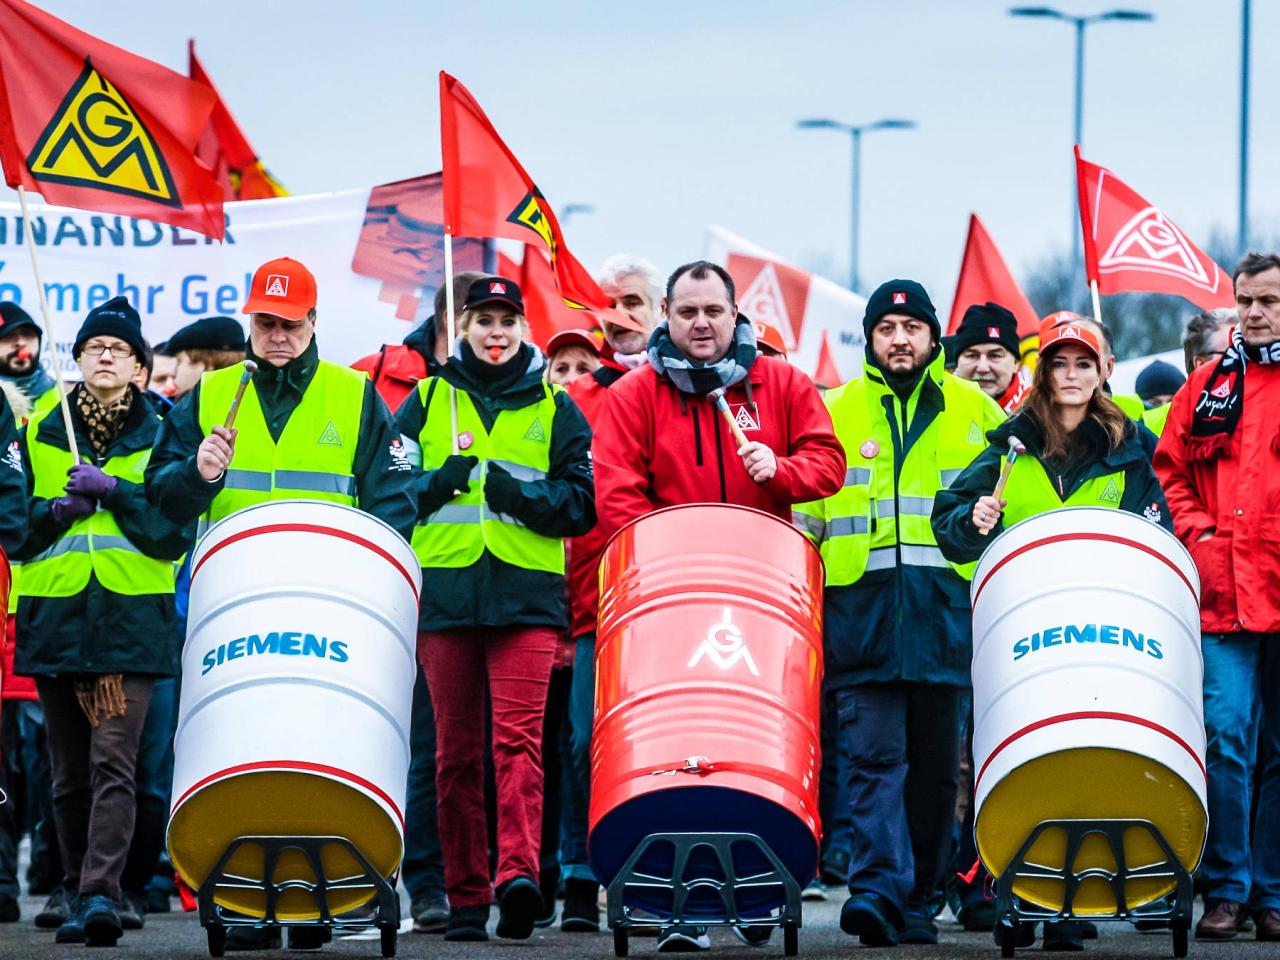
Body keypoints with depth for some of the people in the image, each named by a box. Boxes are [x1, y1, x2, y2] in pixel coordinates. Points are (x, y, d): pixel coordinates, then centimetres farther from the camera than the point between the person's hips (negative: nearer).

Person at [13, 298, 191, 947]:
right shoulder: (38, 435, 12)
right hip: (54, 617, 3)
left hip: (131, 619, -3)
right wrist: (59, 509, -10)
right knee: (70, 772, 6)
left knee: (112, 762, -15)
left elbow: (177, 530, -1)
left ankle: (101, 894, -22)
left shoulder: (160, 437, 7)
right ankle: (78, 895, 15)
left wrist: (114, 492, -13)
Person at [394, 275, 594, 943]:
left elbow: (584, 504, 8)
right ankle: (465, 897, 6)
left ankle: (518, 870, -27)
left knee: (517, 735, -16)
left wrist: (521, 495, -8)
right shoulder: (426, 403, 15)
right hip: (445, 592, 1)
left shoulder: (554, 409, 13)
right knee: (456, 748, 2)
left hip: (527, 593, -1)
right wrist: (437, 484, -6)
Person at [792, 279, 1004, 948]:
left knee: (934, 762, 5)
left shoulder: (976, 411, 13)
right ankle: (879, 887, -20)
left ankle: (918, 899, 12)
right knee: (875, 755, -11)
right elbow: (802, 514, 13)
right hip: (862, 611, -1)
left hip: (948, 609, 1)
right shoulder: (834, 411, 13)